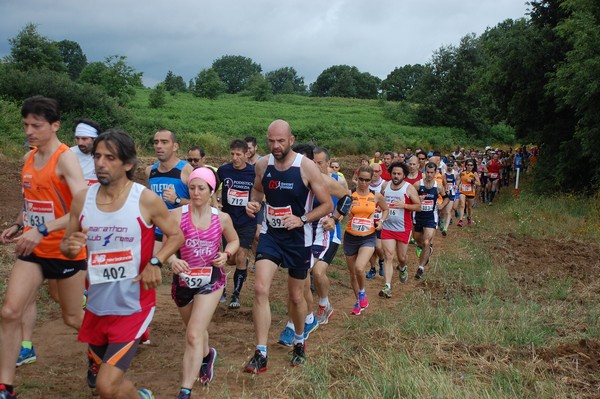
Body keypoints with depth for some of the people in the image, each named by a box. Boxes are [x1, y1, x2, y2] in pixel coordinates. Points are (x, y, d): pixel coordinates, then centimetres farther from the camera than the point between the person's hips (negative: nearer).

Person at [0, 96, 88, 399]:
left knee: (72, 318, 9)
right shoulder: (29, 158, 7)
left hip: (66, 250, -6)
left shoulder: (65, 158, -18)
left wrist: (43, 231, -37)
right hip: (33, 249, 6)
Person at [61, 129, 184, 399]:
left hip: (133, 306, -4)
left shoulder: (146, 200, -12)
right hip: (97, 306, 5)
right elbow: (66, 245, 9)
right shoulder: (82, 199, -2)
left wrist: (155, 263, -18)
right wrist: (70, 247, -15)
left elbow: (176, 235, 0)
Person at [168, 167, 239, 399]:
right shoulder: (177, 215, -11)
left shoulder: (222, 218, -6)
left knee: (194, 336, -15)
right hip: (183, 279, 2)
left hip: (211, 279, -2)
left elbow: (234, 241, 11)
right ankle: (207, 355, 58)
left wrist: (226, 255, -9)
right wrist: (172, 260, -37)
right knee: (196, 330, 24)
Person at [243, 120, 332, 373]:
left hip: (298, 238, -2)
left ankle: (299, 342, 40)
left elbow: (327, 205, -10)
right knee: (260, 289, -15)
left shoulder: (306, 167, -16)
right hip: (270, 235, 3)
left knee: (296, 296, 12)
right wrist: (253, 203, -6)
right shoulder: (263, 164, -4)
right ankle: (260, 355, -7)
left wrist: (302, 219, -24)